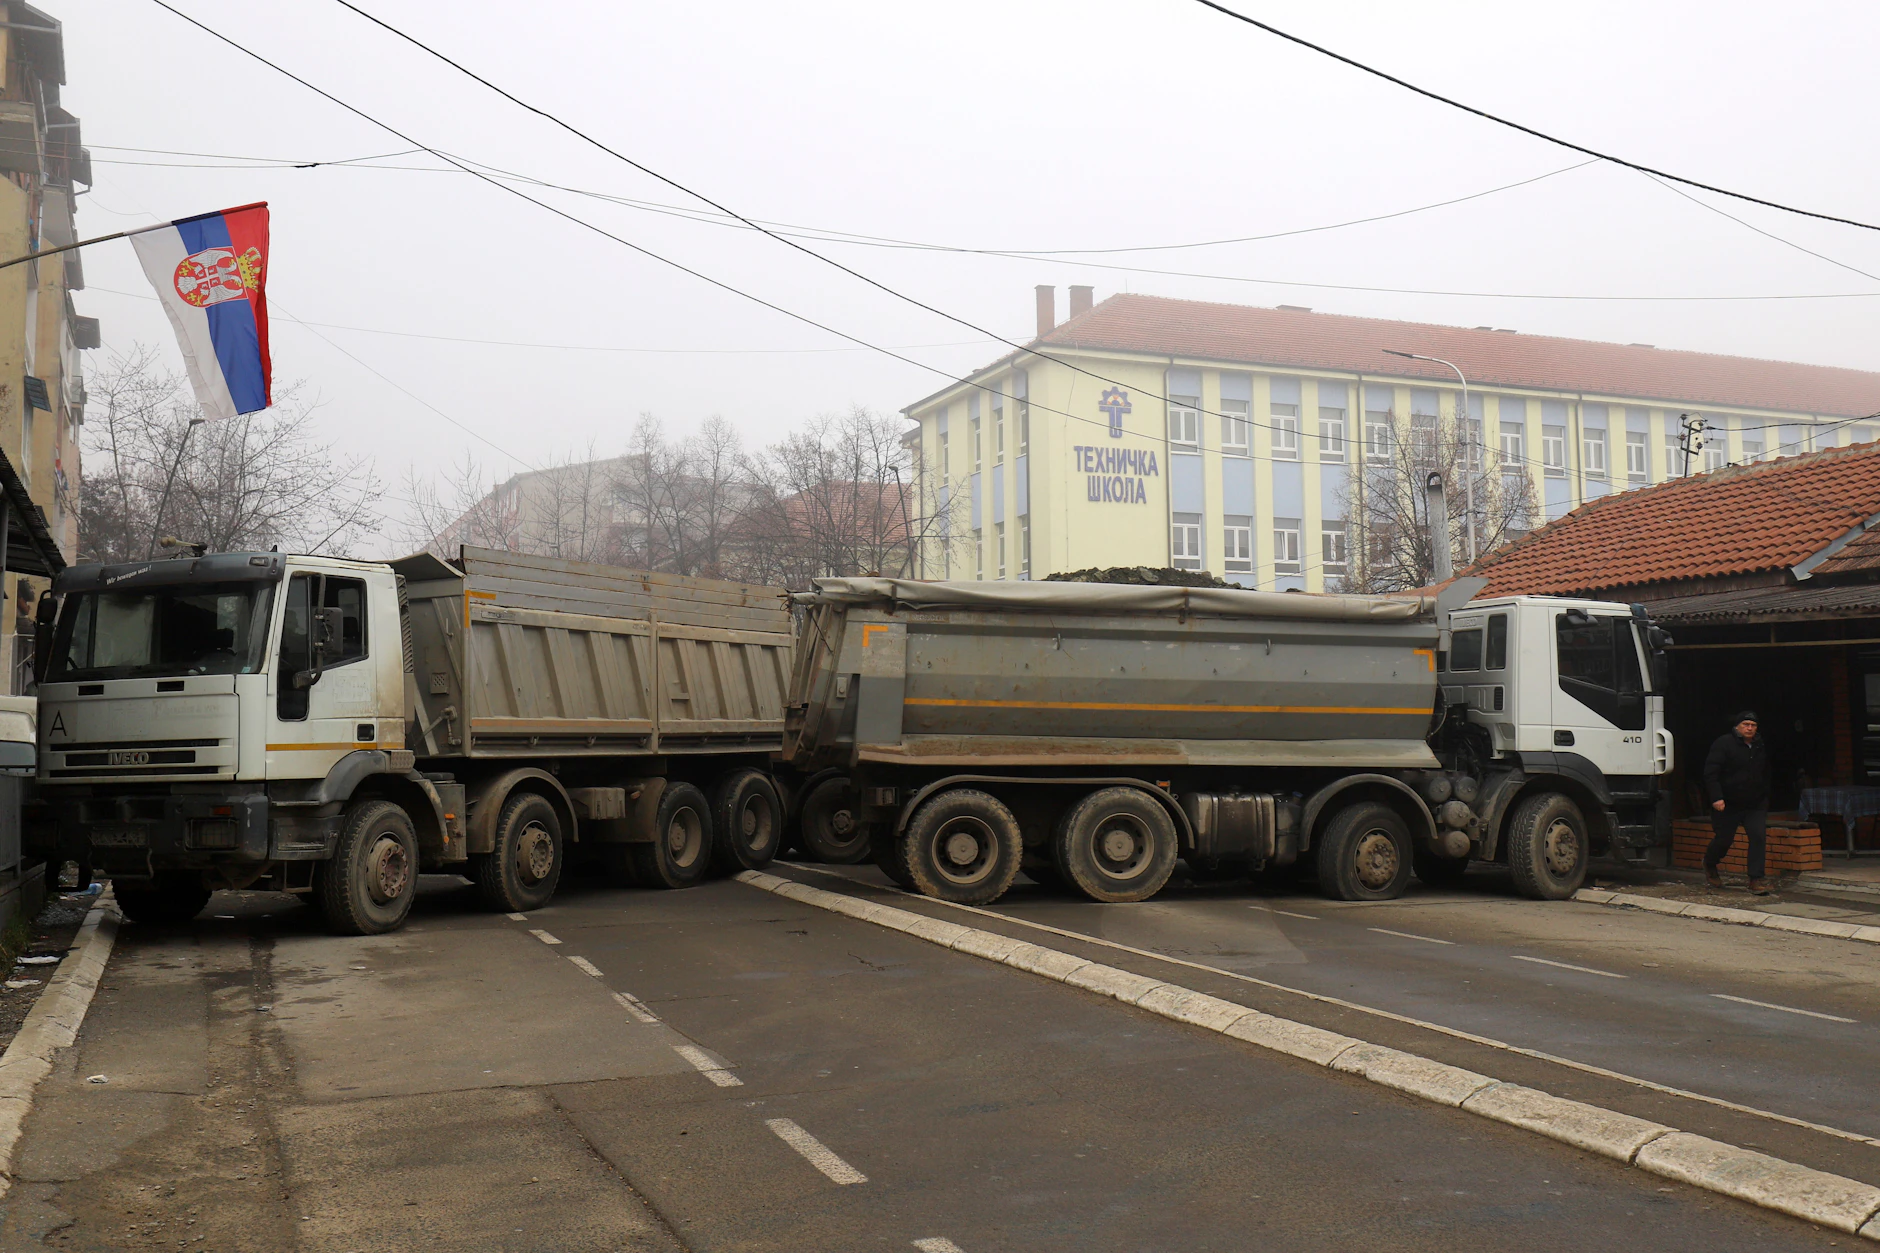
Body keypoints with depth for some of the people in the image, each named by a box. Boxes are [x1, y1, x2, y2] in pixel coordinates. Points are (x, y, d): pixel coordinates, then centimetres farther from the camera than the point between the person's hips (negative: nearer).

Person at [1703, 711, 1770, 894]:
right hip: (1727, 804, -4)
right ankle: (1709, 865, 35)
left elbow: (1765, 776, 24)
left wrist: (1765, 798, 19)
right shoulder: (1724, 744, -9)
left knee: (1758, 836, -11)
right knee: (1724, 839, 5)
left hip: (1755, 804, 5)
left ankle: (1756, 879, -9)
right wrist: (1716, 798, -24)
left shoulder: (1760, 747, 10)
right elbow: (1710, 773, -16)